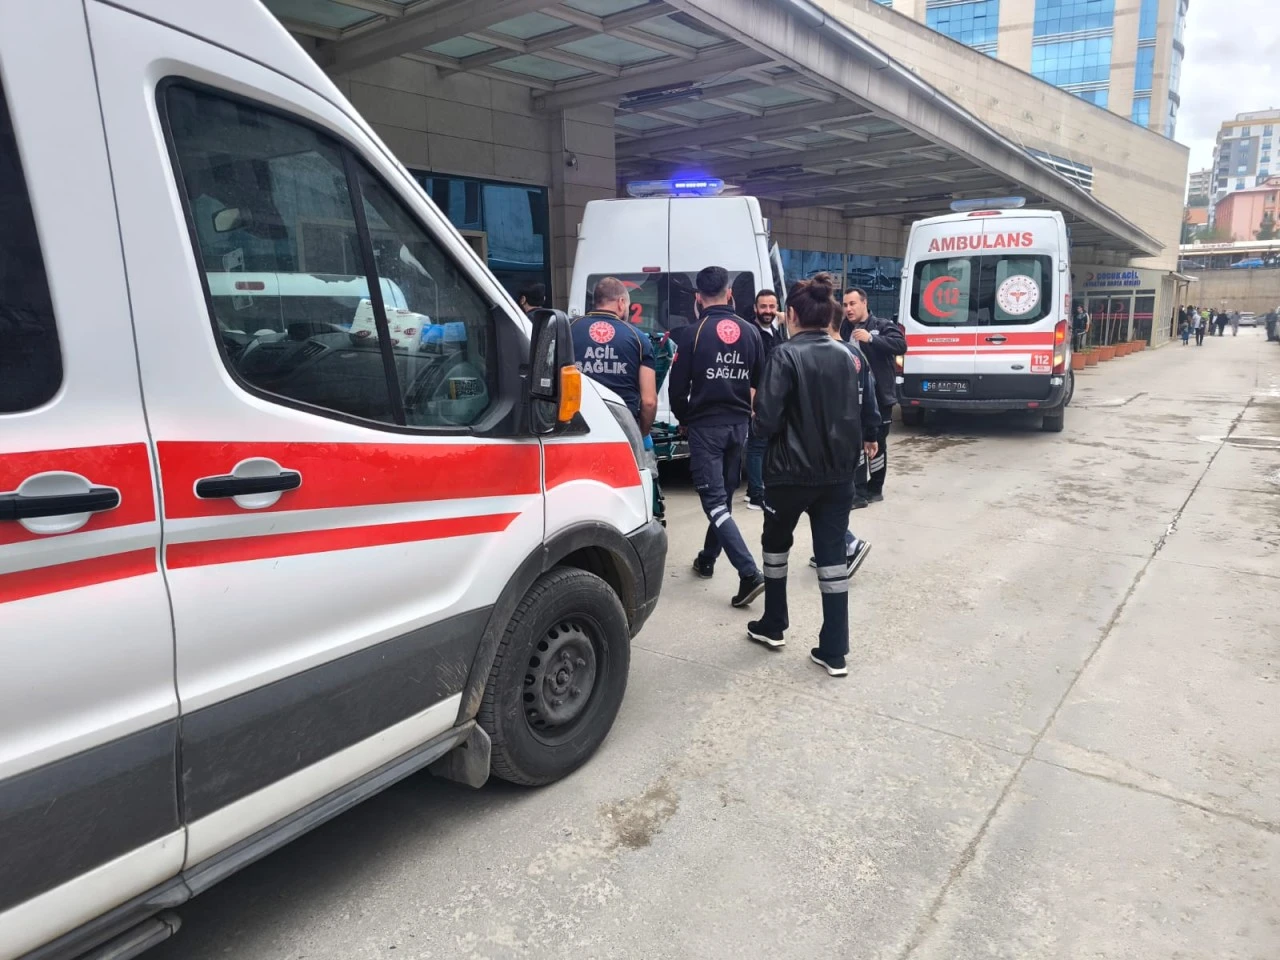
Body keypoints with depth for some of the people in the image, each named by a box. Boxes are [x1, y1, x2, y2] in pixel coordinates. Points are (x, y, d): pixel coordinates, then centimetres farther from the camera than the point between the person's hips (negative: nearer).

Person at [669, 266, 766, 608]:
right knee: (724, 497, 18)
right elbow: (760, 381, 8)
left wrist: (684, 420, 10)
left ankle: (750, 573, -17)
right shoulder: (750, 331, 4)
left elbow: (677, 386, -8)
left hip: (705, 425, -5)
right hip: (738, 424, 5)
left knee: (715, 502, -6)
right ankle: (707, 559, 32)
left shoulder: (695, 333, -9)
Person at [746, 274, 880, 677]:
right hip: (838, 472, 4)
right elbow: (864, 413, 9)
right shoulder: (846, 356, 5)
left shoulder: (786, 355, -13)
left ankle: (773, 626, 32)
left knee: (776, 544, 19)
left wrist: (762, 416, 3)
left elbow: (767, 420, -19)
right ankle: (834, 651, 9)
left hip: (791, 471, -4)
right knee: (832, 555, 7)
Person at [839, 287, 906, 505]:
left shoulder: (883, 326, -1)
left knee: (877, 444, 6)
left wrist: (871, 338, -26)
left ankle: (875, 489, 19)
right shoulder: (843, 329, 10)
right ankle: (859, 493, 10)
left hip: (878, 397, -3)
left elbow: (901, 345, -17)